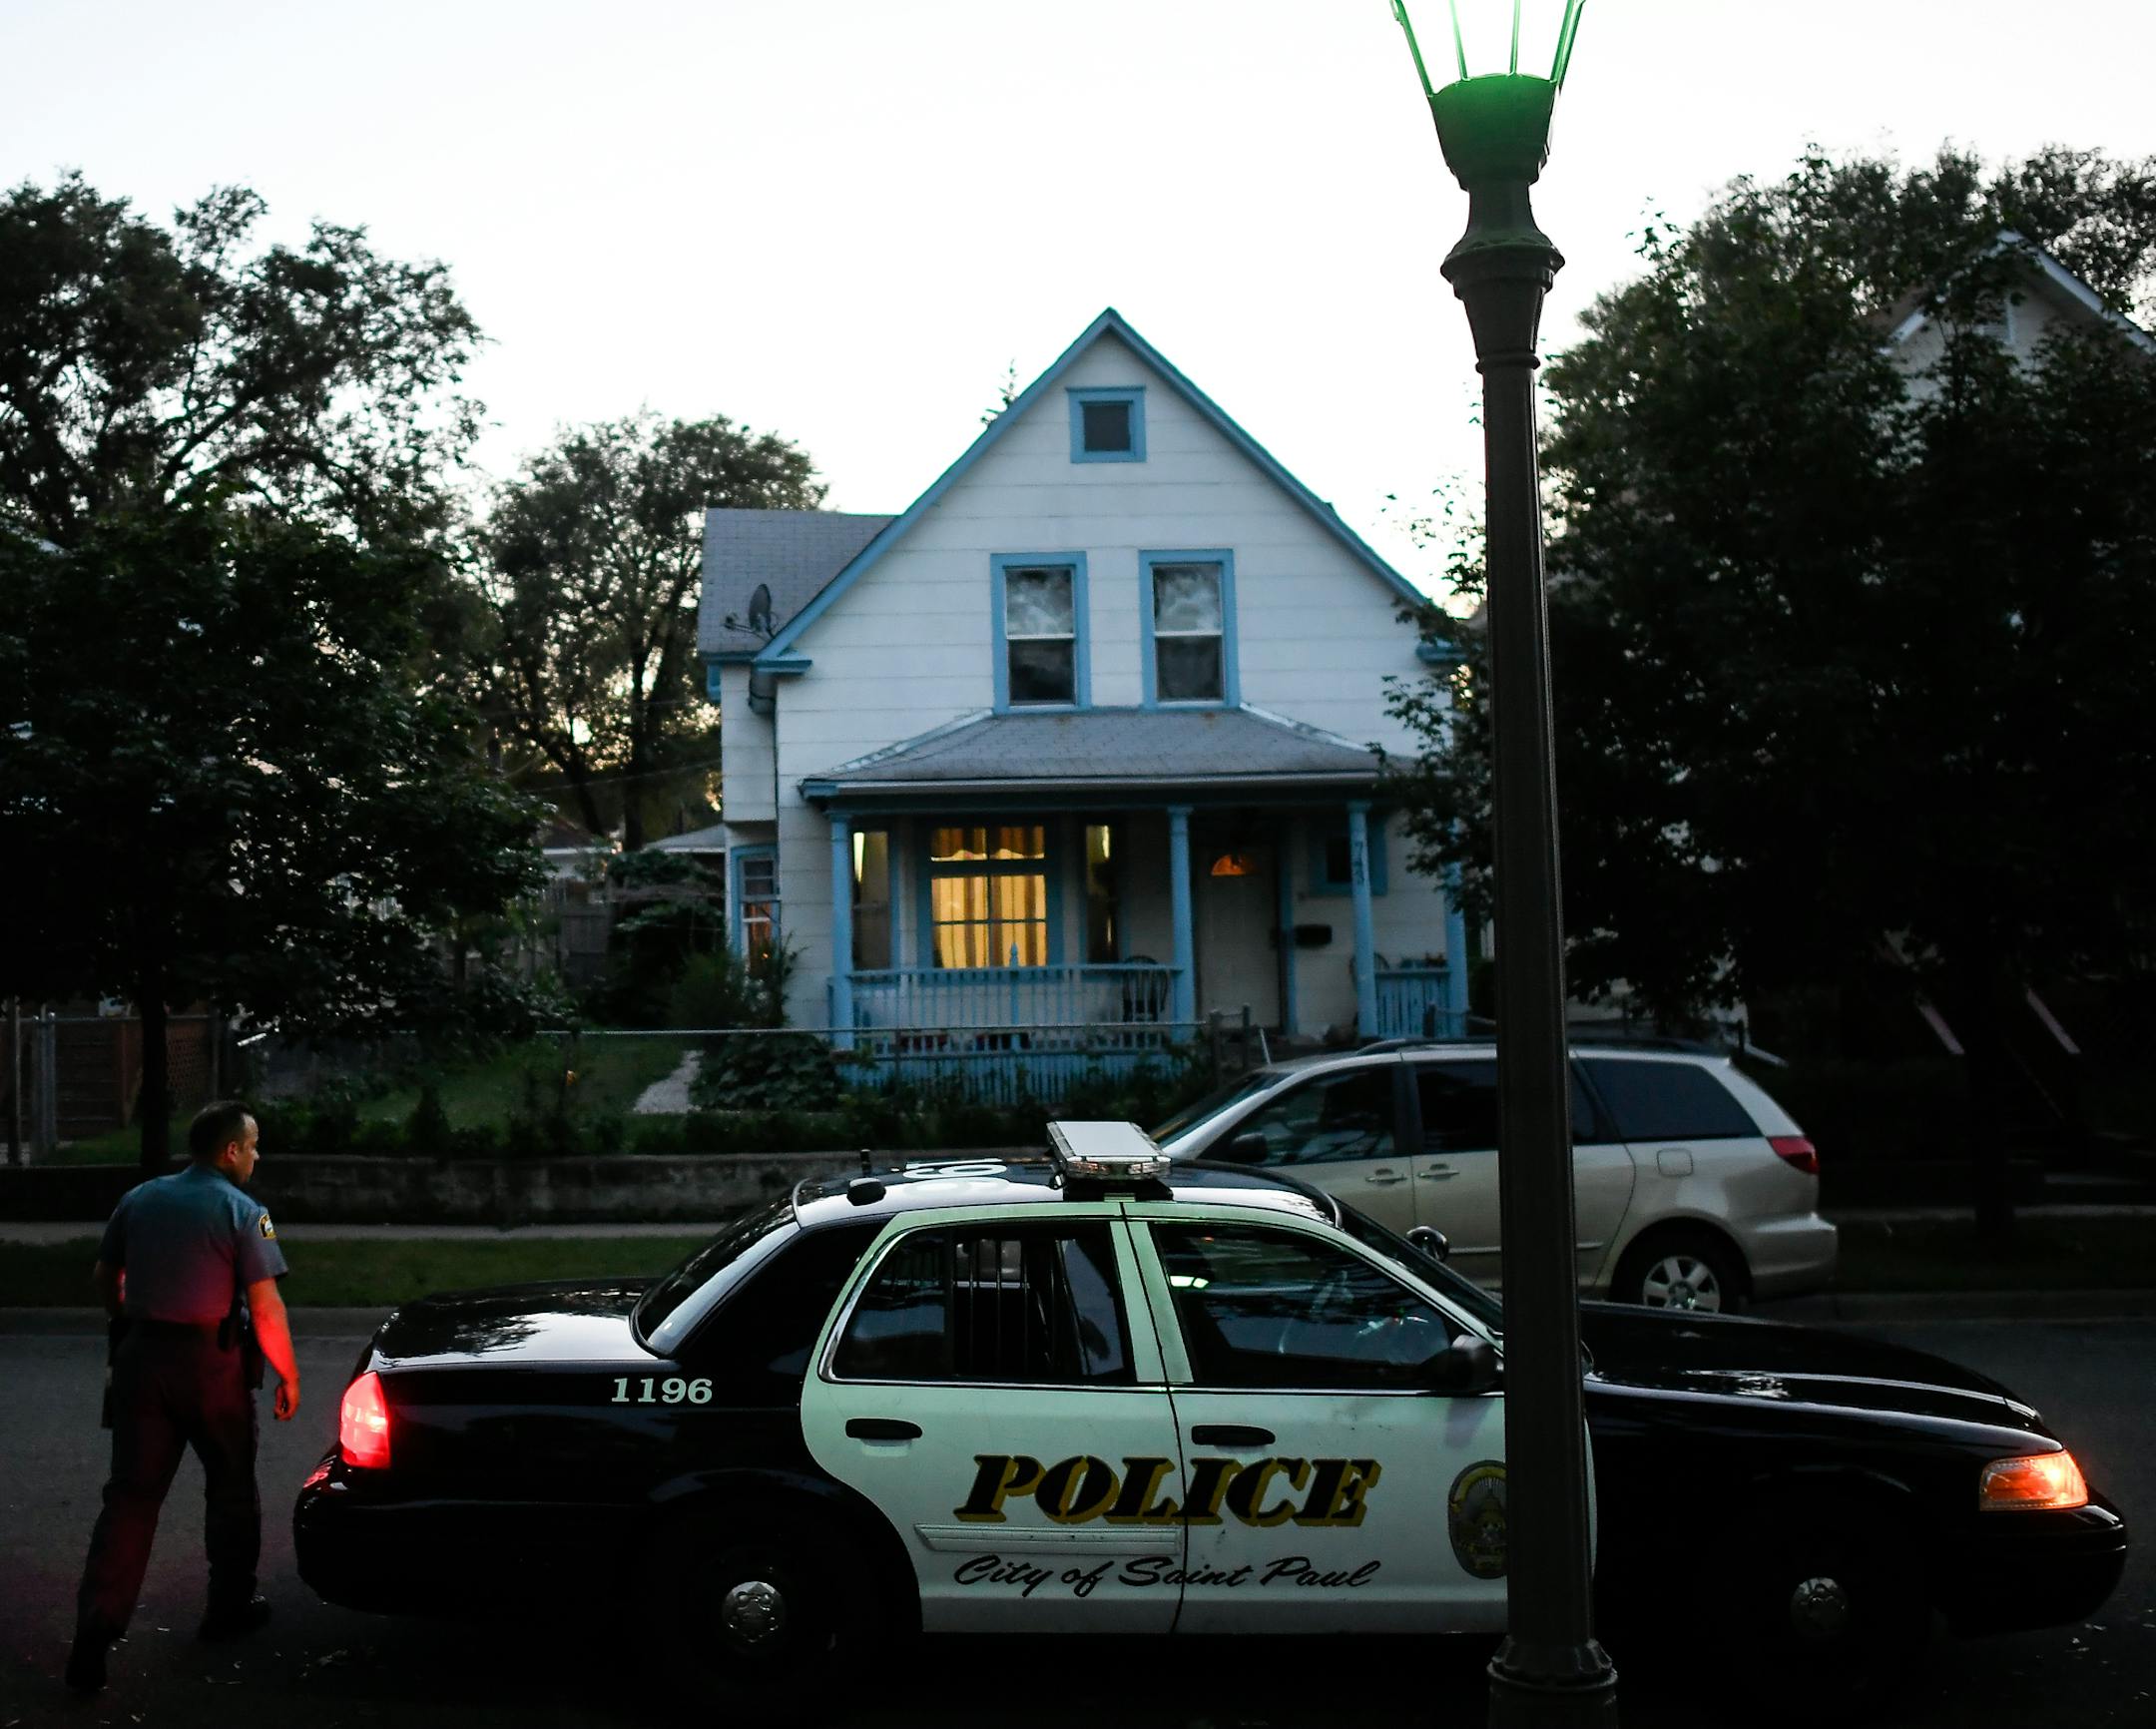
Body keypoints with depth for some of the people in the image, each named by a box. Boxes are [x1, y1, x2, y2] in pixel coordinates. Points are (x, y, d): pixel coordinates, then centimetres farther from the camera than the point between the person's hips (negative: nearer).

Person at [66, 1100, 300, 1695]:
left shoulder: (137, 1200, 7)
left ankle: (95, 1628, -6)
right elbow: (265, 1308, -13)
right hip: (213, 1364, -4)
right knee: (231, 1487, 16)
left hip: (142, 1357, 4)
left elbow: (106, 1279, 16)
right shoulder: (242, 1212, -10)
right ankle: (230, 1607, 25)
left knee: (130, 1495, 3)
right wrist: (288, 1377, -3)